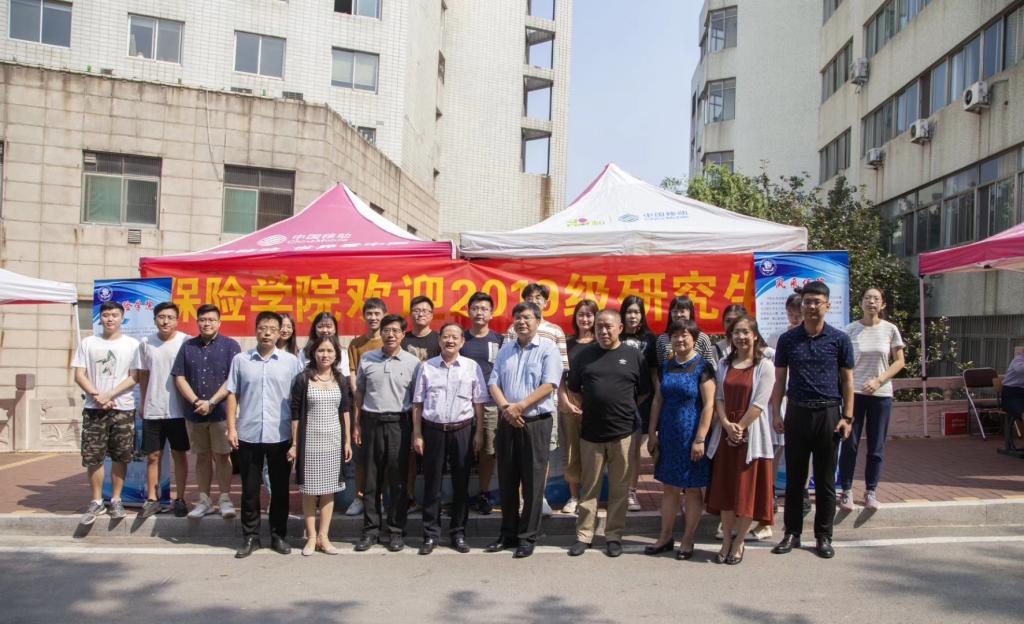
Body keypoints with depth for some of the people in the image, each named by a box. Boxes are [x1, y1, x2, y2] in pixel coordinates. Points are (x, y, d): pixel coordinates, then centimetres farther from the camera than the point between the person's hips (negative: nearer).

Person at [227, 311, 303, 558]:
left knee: (280, 489, 9)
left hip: (280, 436, -1)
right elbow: (232, 395, 6)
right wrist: (231, 428, -1)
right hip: (248, 435, 1)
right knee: (250, 489, 9)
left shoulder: (291, 361, 0)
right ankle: (250, 536, 22)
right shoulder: (240, 360, 3)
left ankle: (279, 535, 22)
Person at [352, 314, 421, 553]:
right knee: (371, 479, 8)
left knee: (397, 480, 4)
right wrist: (356, 425, 10)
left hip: (399, 423, -2)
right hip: (371, 422, 2)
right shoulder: (367, 359, 6)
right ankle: (370, 530, 19)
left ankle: (395, 531, 15)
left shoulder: (412, 363, 0)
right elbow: (359, 393, 13)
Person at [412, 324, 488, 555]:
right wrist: (417, 435, 0)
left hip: (462, 431, 0)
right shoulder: (427, 367, 3)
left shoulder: (472, 367, 2)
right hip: (433, 430, 0)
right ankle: (430, 534, 17)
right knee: (432, 484, 6)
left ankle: (458, 533, 21)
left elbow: (479, 403, 3)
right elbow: (418, 403, 5)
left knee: (461, 484, 8)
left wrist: (479, 433, -1)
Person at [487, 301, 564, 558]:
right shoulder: (506, 350, 13)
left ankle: (527, 537, 12)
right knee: (506, 480, 11)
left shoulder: (548, 349, -3)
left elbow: (549, 385, -14)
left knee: (532, 482, 1)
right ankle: (508, 533, 24)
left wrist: (519, 407, -17)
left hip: (536, 423, -5)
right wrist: (505, 407, -12)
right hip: (507, 422, 5)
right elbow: (494, 383, 7)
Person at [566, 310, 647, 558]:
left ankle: (614, 535, 19)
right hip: (591, 432, 1)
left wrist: (627, 410, 3)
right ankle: (584, 535, 17)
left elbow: (644, 392, 8)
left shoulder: (634, 356, 2)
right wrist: (588, 408, 4)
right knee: (589, 487, 8)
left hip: (623, 432, -1)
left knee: (619, 488, 8)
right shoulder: (585, 354, 6)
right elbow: (573, 389, 14)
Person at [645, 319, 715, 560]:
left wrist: (700, 439, -17)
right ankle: (666, 537, 23)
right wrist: (652, 433, 7)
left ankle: (687, 540, 18)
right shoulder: (666, 367, 8)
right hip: (668, 437, 5)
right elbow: (657, 401, 11)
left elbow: (709, 405, -12)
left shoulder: (703, 368, -8)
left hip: (691, 437, -5)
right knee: (668, 487, 12)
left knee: (693, 490, 6)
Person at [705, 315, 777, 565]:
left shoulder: (765, 365, -5)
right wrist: (727, 425, -10)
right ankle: (727, 539, 21)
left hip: (751, 435, -4)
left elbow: (759, 403, -11)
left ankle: (738, 542, 16)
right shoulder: (724, 364, 9)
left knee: (747, 490, 1)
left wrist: (740, 427, -14)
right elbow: (719, 398, 4)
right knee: (725, 488, 8)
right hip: (725, 434, 4)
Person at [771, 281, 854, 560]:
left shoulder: (839, 340, 1)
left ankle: (823, 536, 19)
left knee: (825, 480, 8)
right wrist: (776, 413, -1)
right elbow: (780, 379, 7)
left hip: (828, 414, -1)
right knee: (794, 477, 9)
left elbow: (847, 381, 2)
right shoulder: (788, 339, 4)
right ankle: (792, 533, 20)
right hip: (797, 413, 1)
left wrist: (847, 417, -5)